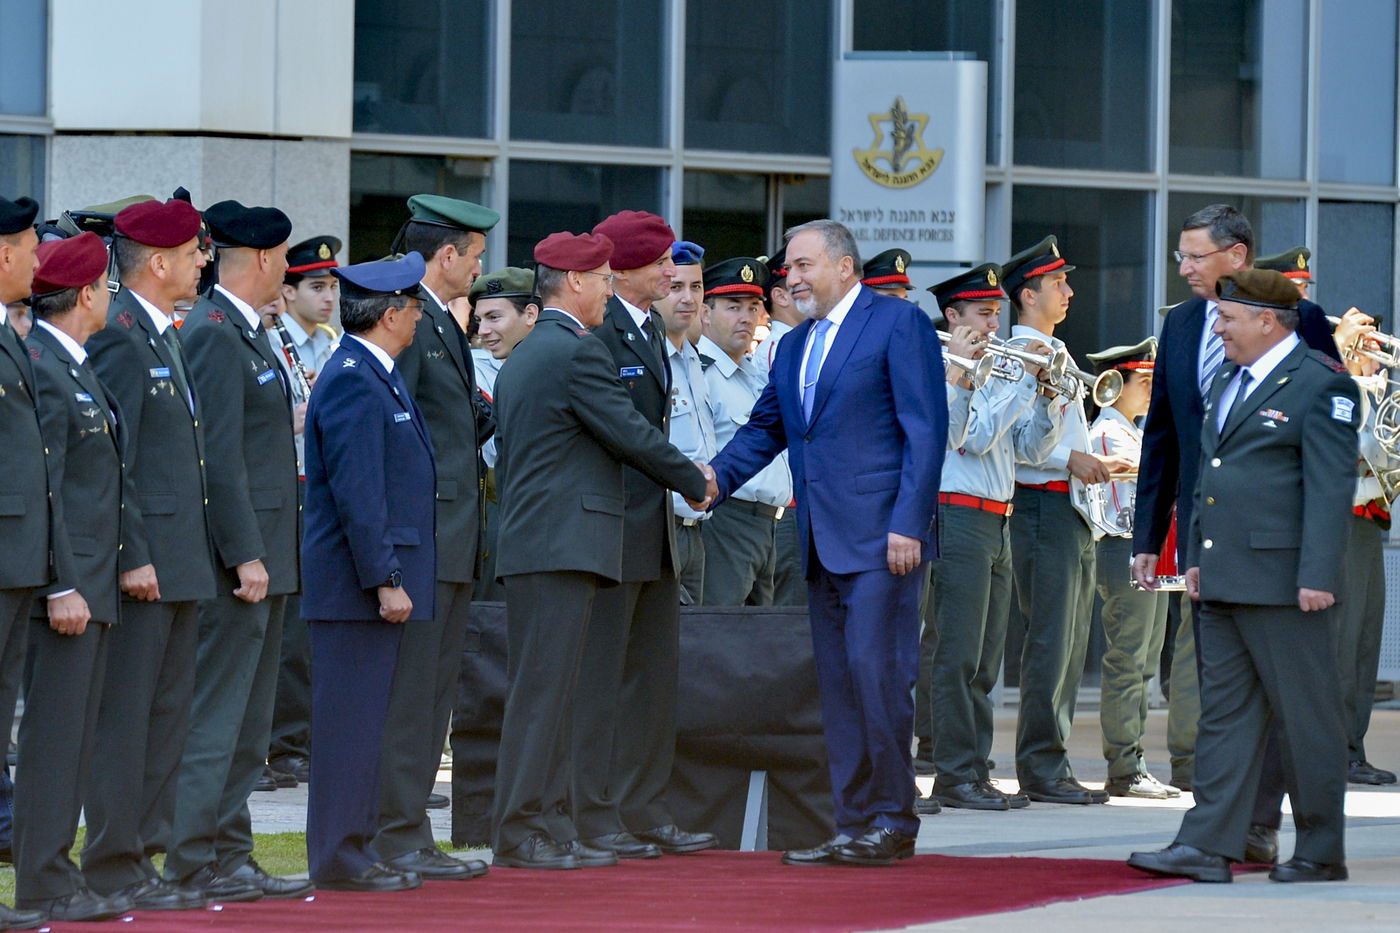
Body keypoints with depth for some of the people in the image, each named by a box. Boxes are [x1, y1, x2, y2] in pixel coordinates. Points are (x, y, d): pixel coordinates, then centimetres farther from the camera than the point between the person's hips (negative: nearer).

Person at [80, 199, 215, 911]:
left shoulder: (167, 340, 18)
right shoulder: (119, 336, -13)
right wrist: (133, 558, -20)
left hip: (179, 565, 10)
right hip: (144, 562, -10)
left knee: (166, 717, 10)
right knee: (125, 716, -6)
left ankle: (141, 860, 15)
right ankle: (112, 870, -3)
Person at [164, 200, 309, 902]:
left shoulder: (246, 332, 16)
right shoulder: (213, 334, -15)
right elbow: (218, 457, -20)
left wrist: (268, 553, 18)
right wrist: (244, 556, -22)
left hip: (262, 556, 10)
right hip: (238, 555, -10)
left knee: (248, 723, 13)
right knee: (215, 717, -7)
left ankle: (231, 858, 18)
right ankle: (190, 864, -5)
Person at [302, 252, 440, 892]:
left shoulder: (375, 377, 17)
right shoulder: (353, 382, -16)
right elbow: (357, 492, -21)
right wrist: (385, 580, -21)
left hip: (375, 581, 10)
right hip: (355, 582, -10)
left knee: (364, 719, 12)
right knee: (351, 717, -7)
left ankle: (354, 848, 17)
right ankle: (338, 857, -4)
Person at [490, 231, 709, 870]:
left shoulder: (521, 357, 19)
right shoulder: (579, 352, -11)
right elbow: (633, 435, -11)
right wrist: (696, 483, 4)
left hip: (527, 543, 10)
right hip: (563, 546, -10)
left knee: (543, 691, 10)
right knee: (542, 690, -9)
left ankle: (549, 826, 12)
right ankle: (520, 834, -10)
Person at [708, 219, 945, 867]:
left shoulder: (898, 323, -4)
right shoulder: (794, 347, 20)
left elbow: (926, 429, -9)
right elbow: (765, 429, 21)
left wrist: (908, 524, -17)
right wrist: (716, 476, 0)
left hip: (881, 536, -8)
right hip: (823, 543, 8)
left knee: (877, 673, -12)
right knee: (837, 686, 7)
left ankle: (891, 822, -5)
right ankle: (854, 825, 11)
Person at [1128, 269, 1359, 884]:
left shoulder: (1321, 384, -8)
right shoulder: (1226, 381, 18)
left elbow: (1331, 486, -14)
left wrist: (1317, 576, -19)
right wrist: (1196, 557, 17)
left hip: (1282, 580, -8)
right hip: (1223, 581, 9)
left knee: (1306, 717, -1)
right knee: (1224, 713, 5)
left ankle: (1321, 852, 6)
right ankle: (1208, 847, 3)